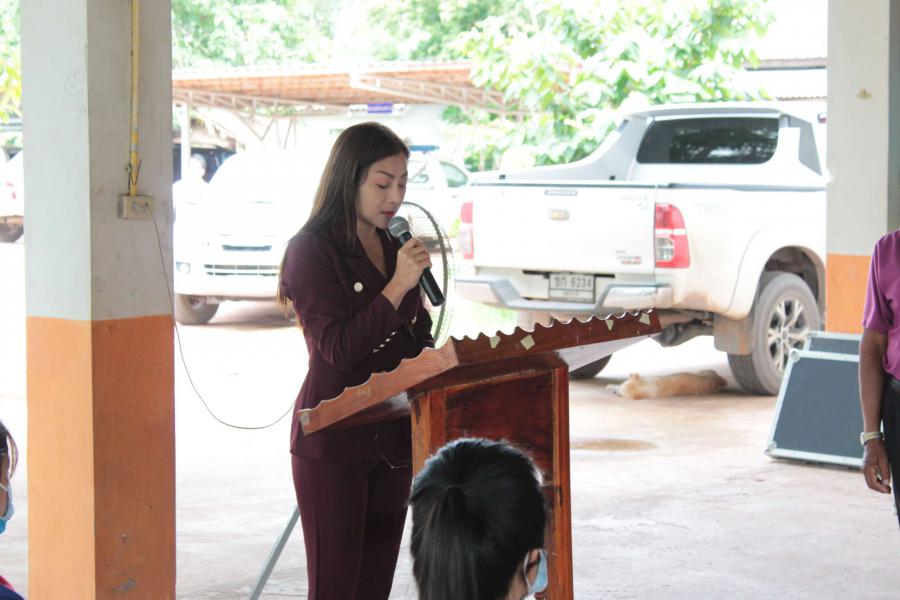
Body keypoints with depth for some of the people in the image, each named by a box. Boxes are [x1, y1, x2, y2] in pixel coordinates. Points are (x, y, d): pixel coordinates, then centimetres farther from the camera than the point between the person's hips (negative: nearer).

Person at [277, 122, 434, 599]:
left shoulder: (393, 247, 11)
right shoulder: (312, 250, -10)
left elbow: (419, 338, 20)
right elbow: (338, 349, -19)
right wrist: (399, 285, -22)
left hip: (393, 435, 7)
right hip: (334, 439, -7)